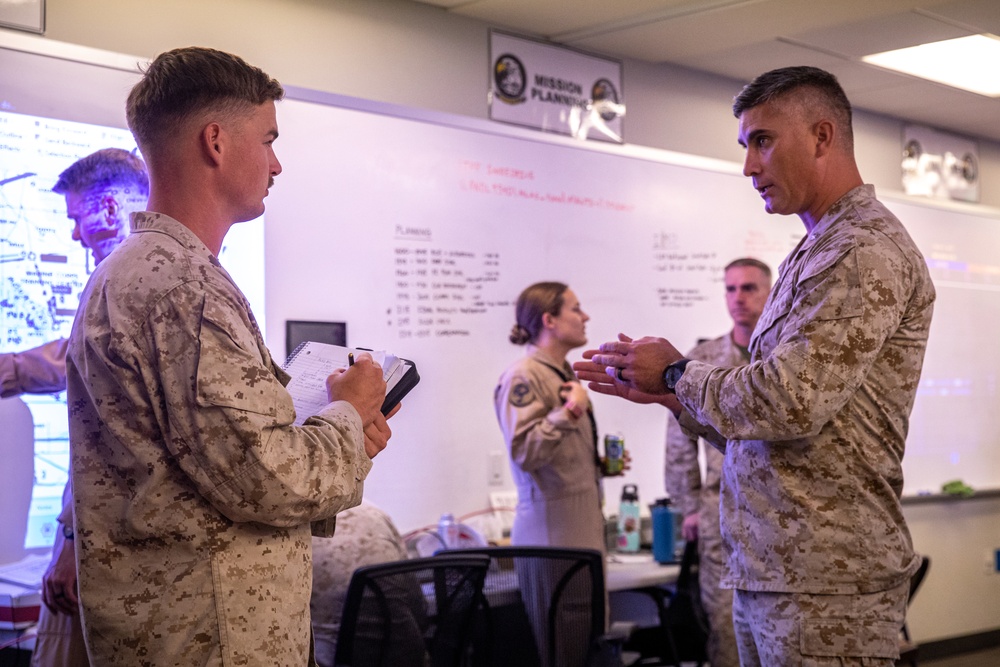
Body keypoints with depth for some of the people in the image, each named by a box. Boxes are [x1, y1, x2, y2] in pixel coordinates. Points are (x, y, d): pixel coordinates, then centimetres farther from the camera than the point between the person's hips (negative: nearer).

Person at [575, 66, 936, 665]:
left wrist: (678, 373, -6)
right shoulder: (816, 252, 18)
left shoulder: (867, 253, -13)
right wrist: (664, 390, 9)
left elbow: (789, 404, -22)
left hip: (824, 586, -9)